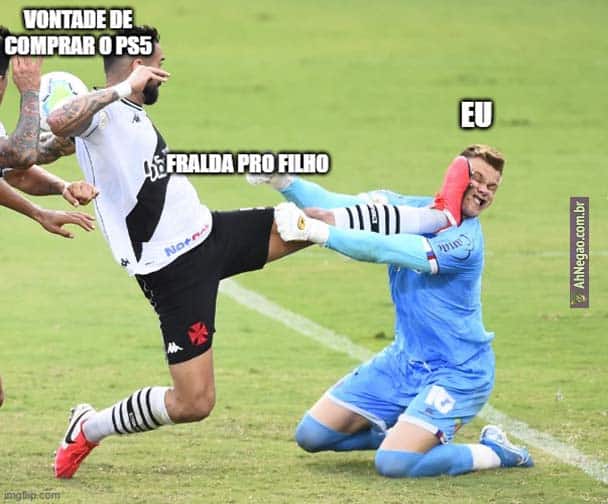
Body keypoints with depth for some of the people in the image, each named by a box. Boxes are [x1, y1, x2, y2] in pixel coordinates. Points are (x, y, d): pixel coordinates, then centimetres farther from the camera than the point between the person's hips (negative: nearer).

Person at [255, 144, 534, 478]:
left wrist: (318, 232, -41)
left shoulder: (464, 240, -21)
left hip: (456, 372, -7)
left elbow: (384, 250, -32)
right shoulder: (408, 207, 0)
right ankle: (403, 431, 25)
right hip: (405, 360, 7)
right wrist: (283, 181, -26)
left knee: (393, 463, -25)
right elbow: (341, 207, -11)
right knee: (311, 435, 4)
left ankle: (492, 453, -1)